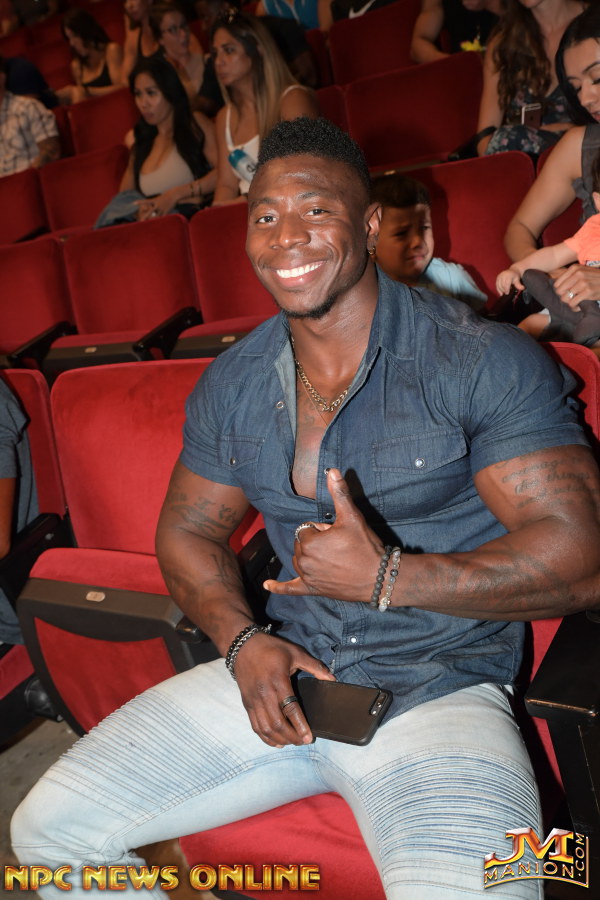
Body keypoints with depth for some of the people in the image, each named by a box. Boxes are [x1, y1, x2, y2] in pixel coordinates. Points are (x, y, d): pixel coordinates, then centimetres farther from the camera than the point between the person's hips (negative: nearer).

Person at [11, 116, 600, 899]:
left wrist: (388, 578, -20)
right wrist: (243, 641, -5)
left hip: (440, 694, -4)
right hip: (280, 677, 5)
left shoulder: (484, 361, -10)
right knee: (47, 830, 1)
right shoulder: (229, 384, 6)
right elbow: (188, 528, 14)